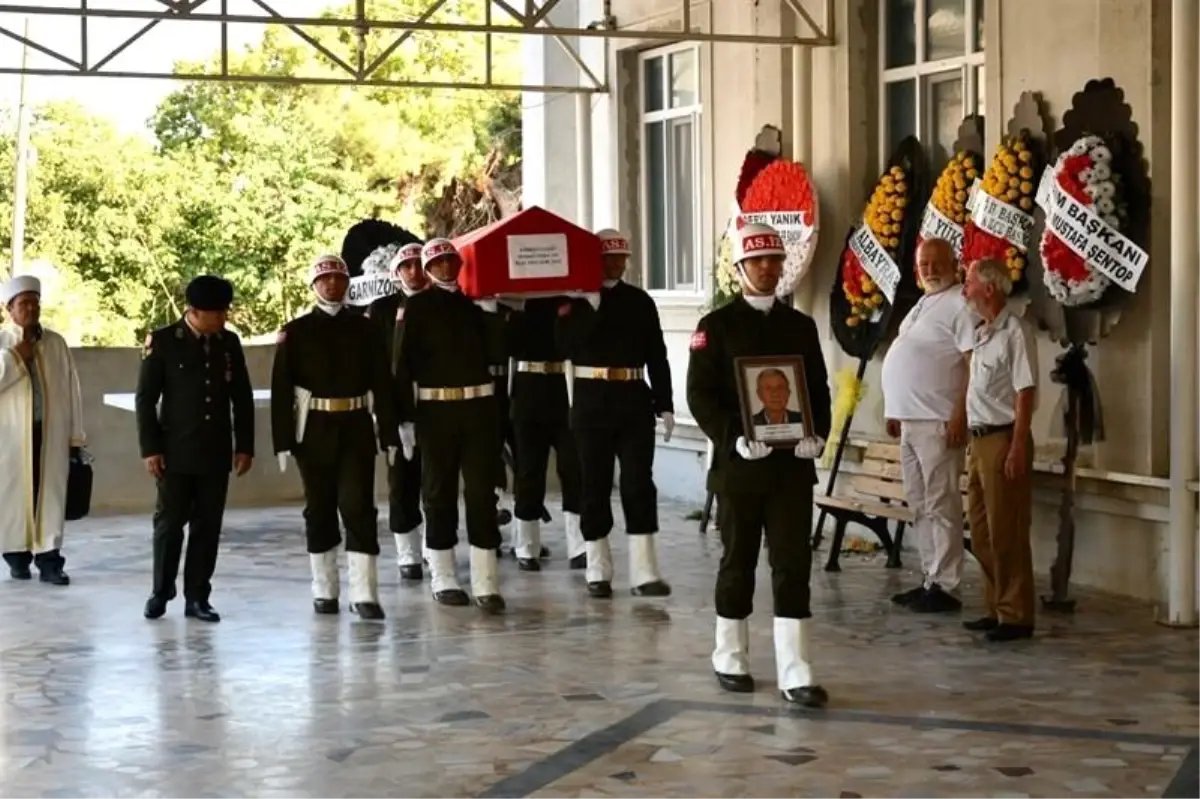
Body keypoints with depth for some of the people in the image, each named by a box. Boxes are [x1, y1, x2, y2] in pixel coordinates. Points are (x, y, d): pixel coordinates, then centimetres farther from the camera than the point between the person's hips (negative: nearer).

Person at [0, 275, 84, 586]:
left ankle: (48, 559, 2)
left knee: (51, 495, 0)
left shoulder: (56, 343, 7)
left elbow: (71, 390, 7)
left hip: (51, 433, 2)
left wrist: (75, 435, 5)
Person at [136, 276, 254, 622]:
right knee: (169, 523, 3)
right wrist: (150, 448, -8)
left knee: (208, 527, 4)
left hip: (216, 453, 3)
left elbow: (242, 398, 9)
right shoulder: (163, 341, -6)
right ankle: (161, 592, 19)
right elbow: (145, 398, -4)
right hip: (176, 452, -3)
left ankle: (197, 597, 12)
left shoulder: (229, 342, 5)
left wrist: (244, 445, 5)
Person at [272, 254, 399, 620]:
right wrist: (283, 440, -8)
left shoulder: (364, 328, 5)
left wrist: (390, 433, -1)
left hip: (356, 428, 0)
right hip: (314, 429, 0)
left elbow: (382, 382, 4)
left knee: (358, 506, -6)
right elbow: (281, 388, -2)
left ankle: (364, 593, -7)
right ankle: (324, 590, 18)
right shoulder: (296, 331, 2)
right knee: (320, 508, 8)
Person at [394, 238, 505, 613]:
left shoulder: (473, 307, 11)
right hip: (436, 412, -2)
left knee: (482, 493, -1)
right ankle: (443, 579, 16)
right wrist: (406, 418, -10)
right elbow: (403, 364, -5)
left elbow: (490, 354, 16)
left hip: (479, 410, 3)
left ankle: (486, 583, 0)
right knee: (439, 494, 6)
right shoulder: (417, 307, 1)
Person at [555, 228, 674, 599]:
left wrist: (664, 405, 2)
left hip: (634, 400, 2)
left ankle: (644, 572, -2)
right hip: (592, 401, -2)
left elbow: (657, 357, 7)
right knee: (595, 484, 4)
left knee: (639, 483, -2)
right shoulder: (575, 300, 1)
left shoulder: (640, 301, 8)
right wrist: (590, 307, -20)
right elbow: (567, 345, -15)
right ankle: (598, 571, 13)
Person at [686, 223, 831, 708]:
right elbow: (700, 395, -6)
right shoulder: (716, 326, -1)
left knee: (793, 565, -3)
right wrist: (735, 438, -18)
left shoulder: (801, 326, 10)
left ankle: (795, 674, -3)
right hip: (740, 464, -2)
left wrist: (817, 434, -6)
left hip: (793, 464, 2)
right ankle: (730, 660, 25)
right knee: (738, 562, 9)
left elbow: (819, 389, 12)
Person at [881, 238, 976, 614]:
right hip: (910, 420, 10)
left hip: (938, 422, -10)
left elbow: (975, 364, -16)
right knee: (919, 505, 12)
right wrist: (896, 411, 20)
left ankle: (945, 587, -4)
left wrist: (960, 415, -22)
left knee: (941, 505, -7)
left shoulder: (960, 305, -9)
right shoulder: (921, 306, 20)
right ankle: (930, 580, 19)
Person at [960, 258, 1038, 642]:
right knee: (982, 533, 13)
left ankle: (1016, 616, 1)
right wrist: (972, 441, 15)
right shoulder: (982, 335, 15)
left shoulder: (1014, 333, -11)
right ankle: (996, 609, 22)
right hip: (979, 440, 9)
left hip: (1003, 440, -9)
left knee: (1006, 534, -5)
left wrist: (1017, 448, -20)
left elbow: (1025, 393, -15)